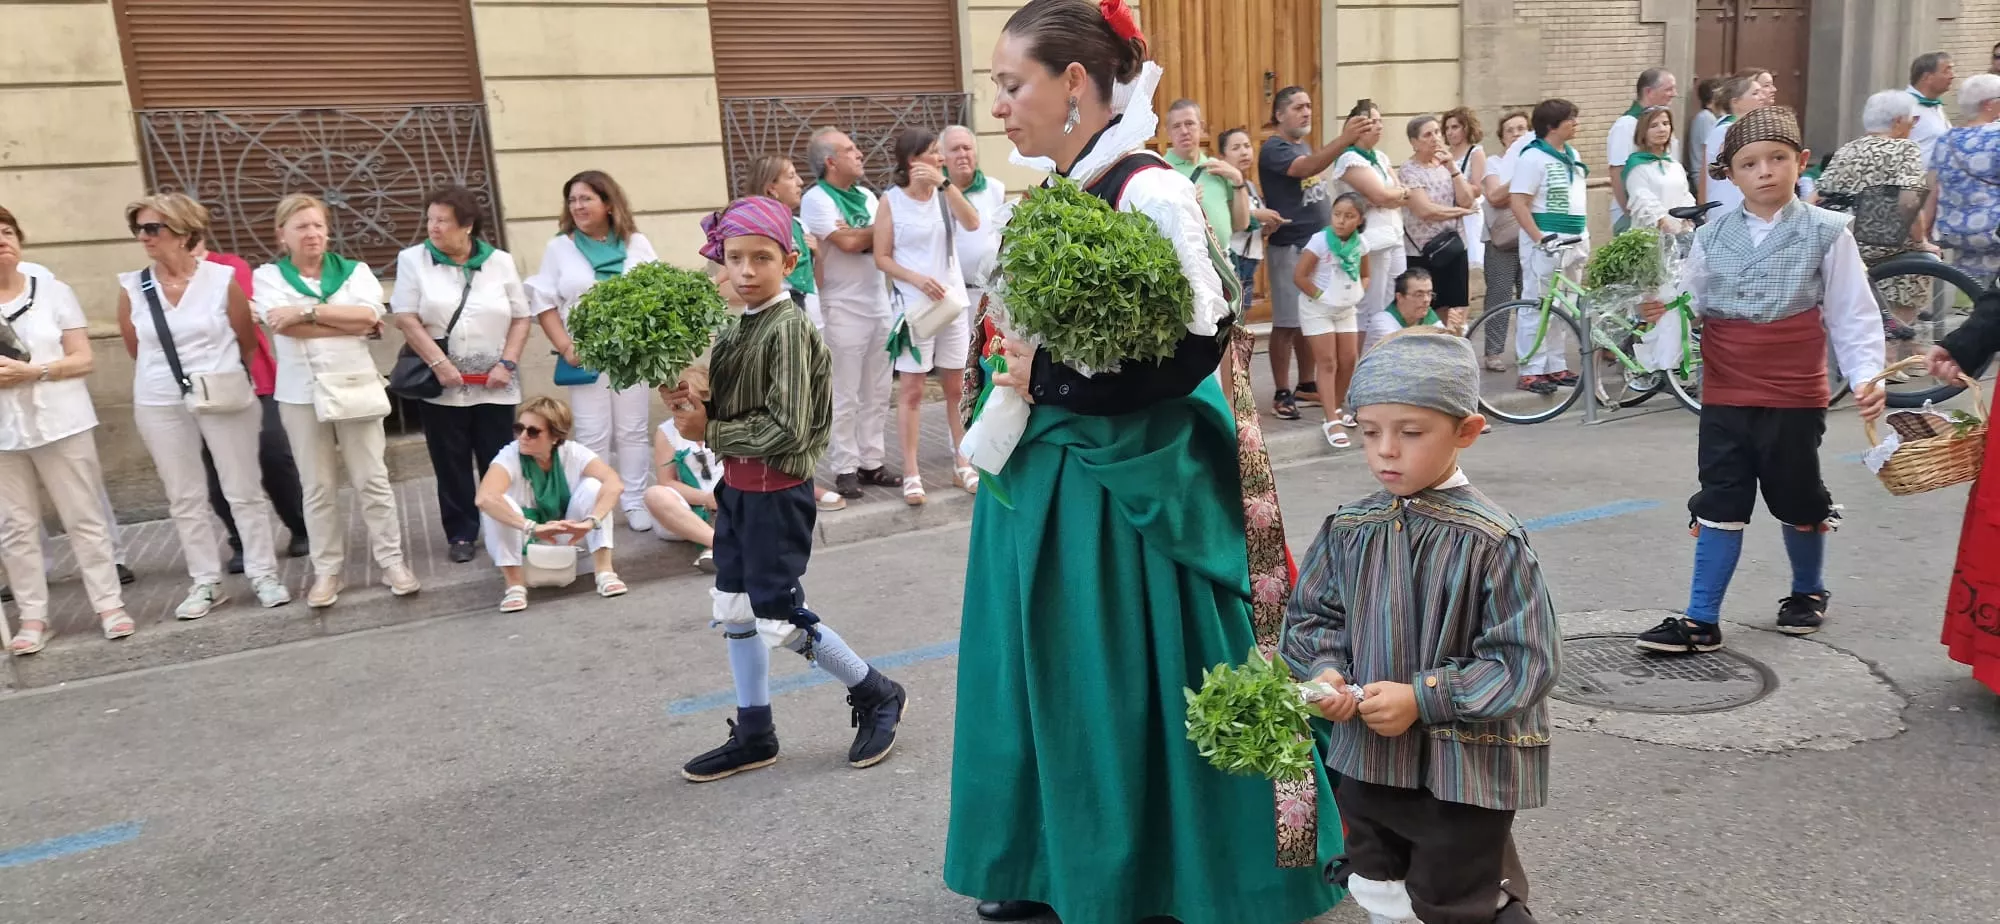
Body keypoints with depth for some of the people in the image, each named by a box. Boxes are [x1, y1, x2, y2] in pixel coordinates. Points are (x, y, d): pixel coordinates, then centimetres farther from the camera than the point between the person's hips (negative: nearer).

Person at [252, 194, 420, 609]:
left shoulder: (355, 271, 7)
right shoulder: (268, 276, 4)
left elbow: (369, 314, -11)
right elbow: (284, 325, -13)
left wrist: (307, 312, -14)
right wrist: (349, 323, -12)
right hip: (301, 394, 0)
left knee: (372, 479, 2)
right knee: (318, 487, 6)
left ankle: (391, 562, 9)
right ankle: (327, 571, 13)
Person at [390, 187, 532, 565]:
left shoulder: (500, 261, 4)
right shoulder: (413, 260, 2)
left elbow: (520, 318, 4)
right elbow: (406, 319, -5)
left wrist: (507, 364, -7)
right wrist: (439, 364, -14)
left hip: (494, 385, 0)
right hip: (442, 385, 0)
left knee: (498, 462, 3)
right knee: (452, 464, 5)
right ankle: (461, 535, 15)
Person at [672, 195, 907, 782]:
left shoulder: (789, 329, -18)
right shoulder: (736, 330, 8)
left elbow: (786, 429, -23)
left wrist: (709, 432, -16)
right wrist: (692, 404, -6)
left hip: (776, 491, -9)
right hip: (737, 486, 9)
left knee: (780, 618, -2)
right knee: (734, 612, 13)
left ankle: (876, 696, 18)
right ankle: (754, 735, 27)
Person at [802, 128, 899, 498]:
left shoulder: (866, 196, 13)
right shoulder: (817, 199, -8)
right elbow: (847, 243, -18)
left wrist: (861, 235, -11)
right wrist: (879, 231, -3)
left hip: (880, 306, 7)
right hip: (844, 311, -7)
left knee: (877, 394, 10)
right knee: (845, 397, 0)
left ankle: (871, 461, 19)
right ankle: (845, 468, 8)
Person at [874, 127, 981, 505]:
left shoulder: (944, 194, 5)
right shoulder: (891, 201, -4)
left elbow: (973, 223, -13)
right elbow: (881, 258, -5)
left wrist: (945, 183, -20)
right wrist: (917, 279, -18)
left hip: (955, 301, 4)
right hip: (913, 306, -4)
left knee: (956, 387, 11)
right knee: (911, 390, 0)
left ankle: (962, 464, 22)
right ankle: (911, 474, 5)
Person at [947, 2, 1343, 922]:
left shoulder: (1150, 194, -15)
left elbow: (1201, 342, -19)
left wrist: (1056, 381, -19)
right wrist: (1013, 381, 5)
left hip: (1129, 483, -8)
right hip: (1042, 479, 8)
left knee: (1130, 687, 3)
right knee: (1052, 676, 16)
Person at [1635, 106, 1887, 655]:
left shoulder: (1826, 233, -3)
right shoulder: (1712, 238, 3)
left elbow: (1852, 316, -2)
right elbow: (1695, 310, 6)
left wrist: (1867, 375, -13)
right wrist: (1663, 312, -14)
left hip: (1794, 399, -1)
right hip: (1725, 398, 2)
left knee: (1797, 503, 14)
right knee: (1720, 507, 5)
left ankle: (1808, 592, 40)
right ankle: (1701, 621, 8)